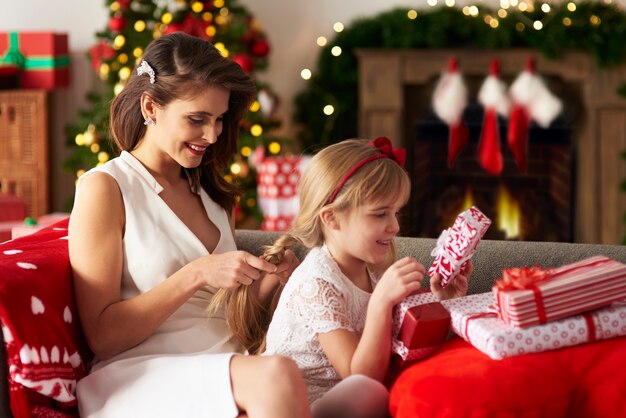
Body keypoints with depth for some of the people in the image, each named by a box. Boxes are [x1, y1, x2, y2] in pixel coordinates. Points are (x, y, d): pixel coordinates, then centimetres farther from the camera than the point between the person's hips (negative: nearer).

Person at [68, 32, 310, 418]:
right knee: (276, 374, -36)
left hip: (226, 377, 5)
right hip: (139, 376, -5)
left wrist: (267, 281, 1)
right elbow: (101, 335, -7)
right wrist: (196, 274, -16)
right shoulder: (105, 188, -2)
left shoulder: (212, 192, 18)